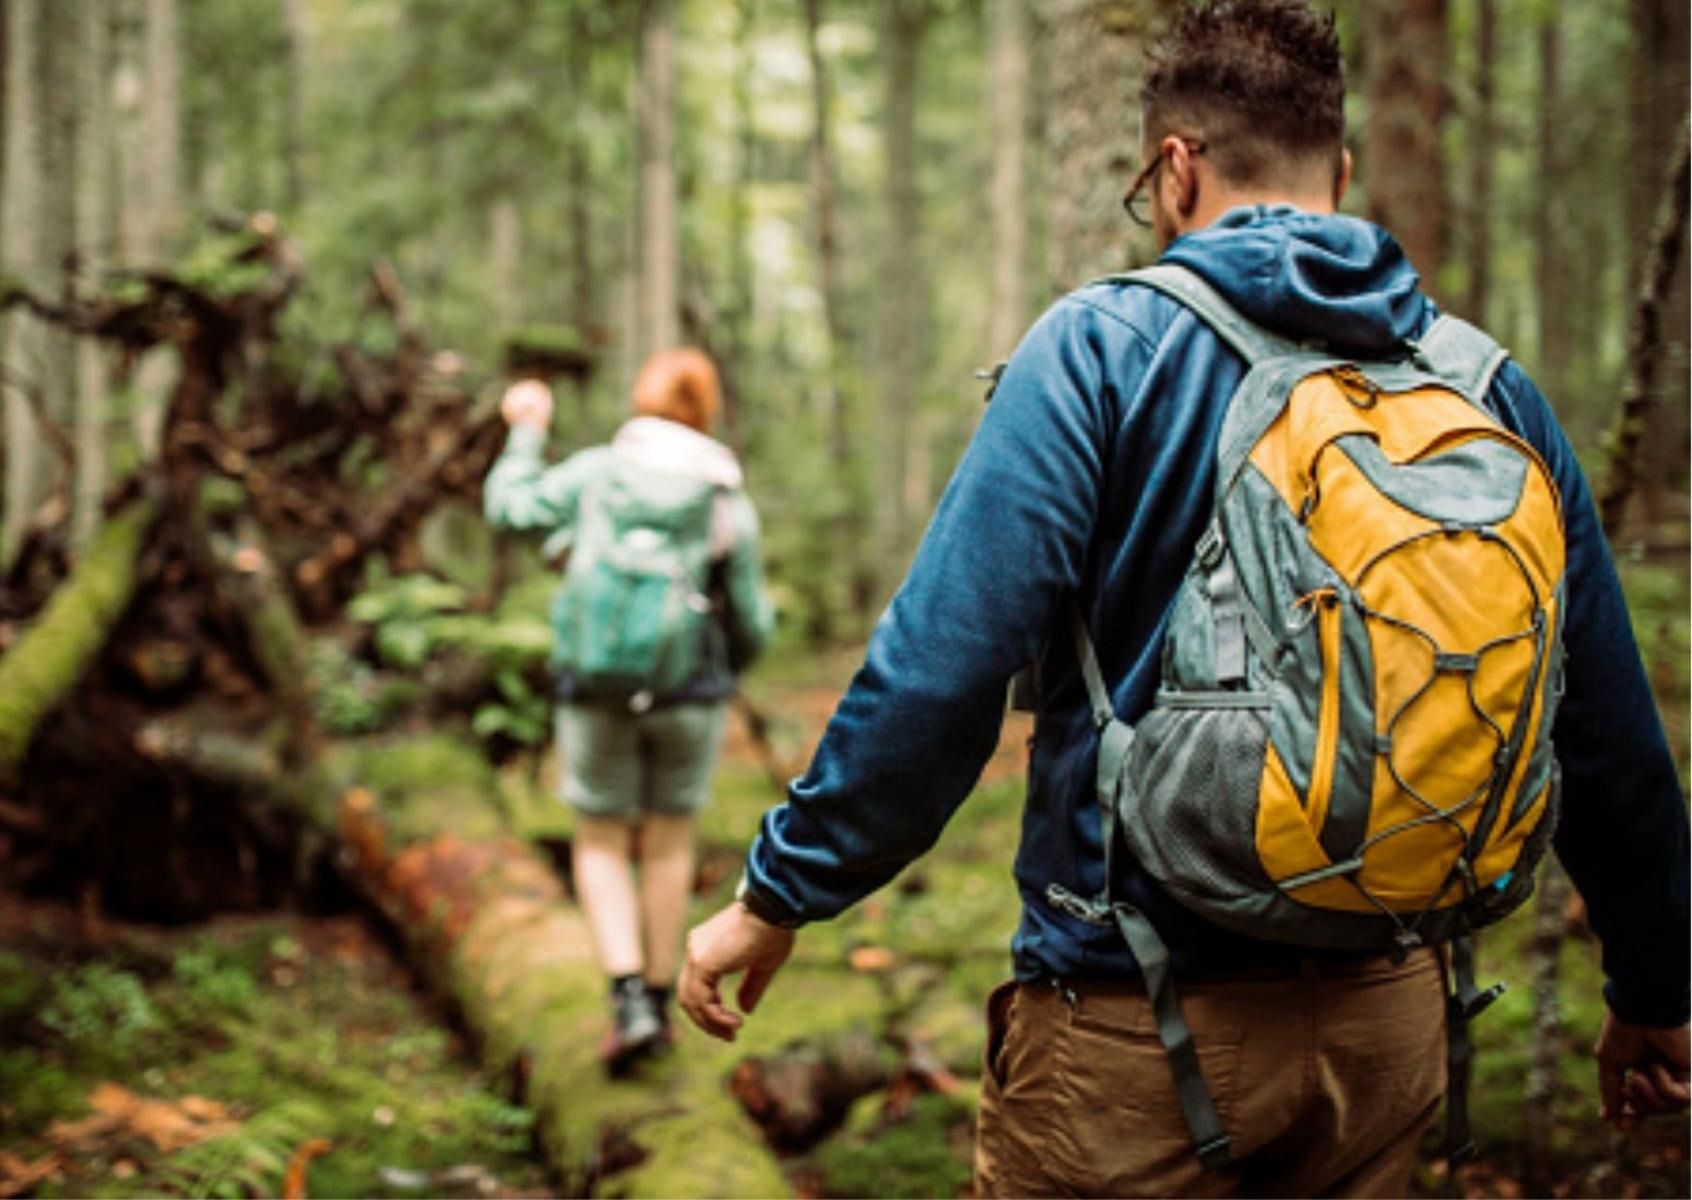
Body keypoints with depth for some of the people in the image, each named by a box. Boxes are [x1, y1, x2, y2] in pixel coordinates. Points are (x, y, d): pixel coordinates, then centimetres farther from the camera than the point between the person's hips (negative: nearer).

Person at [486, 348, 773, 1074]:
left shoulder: (596, 473, -8)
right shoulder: (728, 505, -8)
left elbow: (510, 509, 6)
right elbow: (750, 623, -2)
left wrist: (527, 432, 20)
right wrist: (726, 666, 20)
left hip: (598, 693, 0)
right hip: (688, 697, 0)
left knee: (601, 848, 13)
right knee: (668, 840, 18)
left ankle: (629, 1005, -3)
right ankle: (658, 1002, 25)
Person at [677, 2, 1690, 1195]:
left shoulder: (1103, 349, -9)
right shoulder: (1494, 390, 3)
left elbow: (939, 668, -17)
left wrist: (781, 892, -5)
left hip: (1133, 1033, -4)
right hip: (1387, 1023, 4)